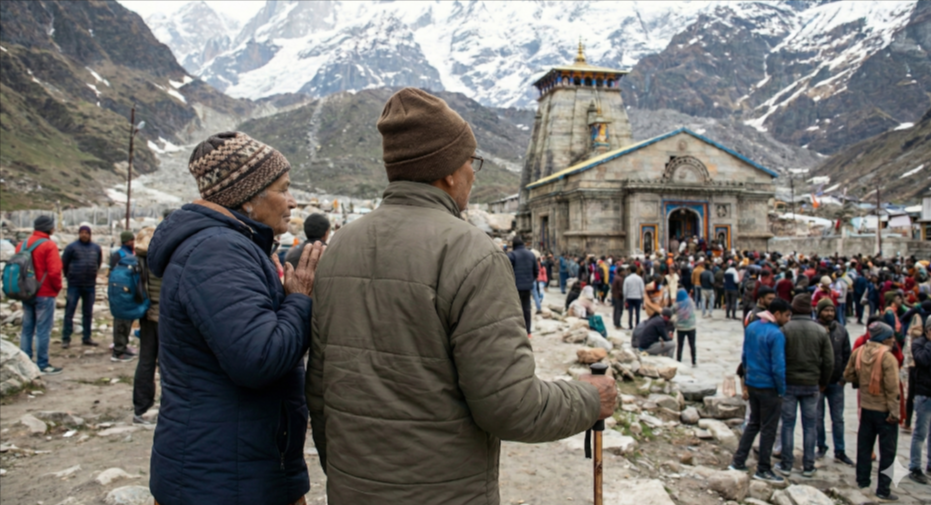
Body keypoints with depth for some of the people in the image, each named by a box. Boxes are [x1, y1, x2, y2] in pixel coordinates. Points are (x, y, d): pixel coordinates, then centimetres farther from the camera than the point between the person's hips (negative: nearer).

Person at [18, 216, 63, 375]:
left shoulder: (22, 244, 7)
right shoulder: (49, 245, -14)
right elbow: (54, 272, -20)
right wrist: (58, 287, -5)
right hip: (45, 294, -7)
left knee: (27, 329, 14)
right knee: (43, 330, -2)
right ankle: (42, 365, 2)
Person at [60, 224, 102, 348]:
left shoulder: (96, 248, 7)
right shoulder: (72, 247, -5)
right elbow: (64, 263, 1)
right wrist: (69, 276, 7)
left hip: (90, 285, 4)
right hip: (74, 285, -4)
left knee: (88, 313, 10)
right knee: (69, 311, -2)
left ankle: (86, 337, 19)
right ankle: (66, 339, 3)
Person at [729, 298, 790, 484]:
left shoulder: (751, 327, 3)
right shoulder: (776, 334, -20)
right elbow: (778, 366, -20)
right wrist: (782, 390, -9)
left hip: (751, 383, 7)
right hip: (769, 387, -7)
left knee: (753, 423, 19)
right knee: (768, 428, 6)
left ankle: (738, 461, 21)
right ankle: (763, 470, 16)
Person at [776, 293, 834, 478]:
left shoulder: (785, 329, -10)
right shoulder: (820, 331, -3)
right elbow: (829, 361, 1)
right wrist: (823, 383, 15)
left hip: (789, 383, -2)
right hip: (811, 385, 2)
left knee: (788, 424, 6)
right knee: (809, 426, 10)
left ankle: (786, 465, 10)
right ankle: (808, 466, 15)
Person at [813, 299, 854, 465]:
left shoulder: (841, 330, 2)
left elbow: (847, 355, 6)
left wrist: (843, 378, -1)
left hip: (836, 382, 3)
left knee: (838, 418, 9)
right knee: (818, 417, 9)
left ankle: (840, 452, 17)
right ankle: (821, 447, 24)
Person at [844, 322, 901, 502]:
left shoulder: (858, 353, -2)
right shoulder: (888, 357, -19)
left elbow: (848, 375, 6)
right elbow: (892, 388, -19)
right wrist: (894, 412, -15)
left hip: (866, 407, 6)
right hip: (884, 410, -6)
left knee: (864, 445, 16)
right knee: (887, 450, 4)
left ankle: (862, 480, 26)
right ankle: (883, 489, 8)